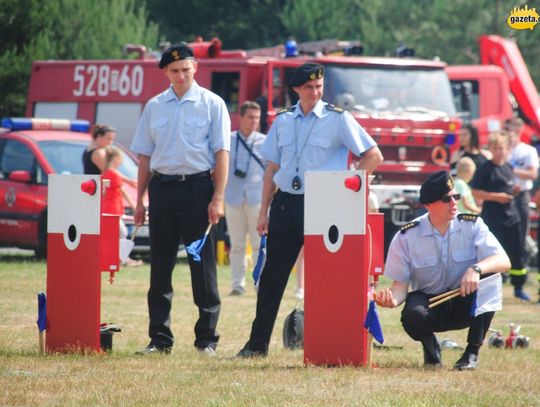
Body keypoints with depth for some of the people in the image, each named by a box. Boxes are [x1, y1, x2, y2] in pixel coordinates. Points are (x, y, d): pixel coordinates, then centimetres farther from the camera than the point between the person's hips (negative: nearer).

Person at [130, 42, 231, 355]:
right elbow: (145, 156, 15)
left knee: (203, 265, -2)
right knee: (160, 265, 4)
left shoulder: (212, 104, 2)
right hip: (162, 187, 3)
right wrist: (140, 200, 10)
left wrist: (218, 198, -10)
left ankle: (207, 339, 3)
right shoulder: (155, 107, 12)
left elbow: (221, 153, -2)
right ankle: (160, 339, 9)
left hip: (198, 186, -3)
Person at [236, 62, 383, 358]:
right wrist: (264, 212, 11)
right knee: (272, 276, 5)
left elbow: (373, 156, 0)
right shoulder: (283, 120, 12)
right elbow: (272, 167, 15)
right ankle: (258, 343, 10)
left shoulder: (338, 119, -1)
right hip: (285, 203, 4)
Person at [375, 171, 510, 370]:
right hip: (429, 303, -2)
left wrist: (476, 269, -42)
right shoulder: (406, 236, -10)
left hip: (466, 306, 2)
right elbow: (401, 284, -9)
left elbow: (504, 261, -21)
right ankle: (431, 350, 2)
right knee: (412, 316, -37)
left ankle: (472, 352, -15)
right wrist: (393, 300, -34)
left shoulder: (472, 225, -9)